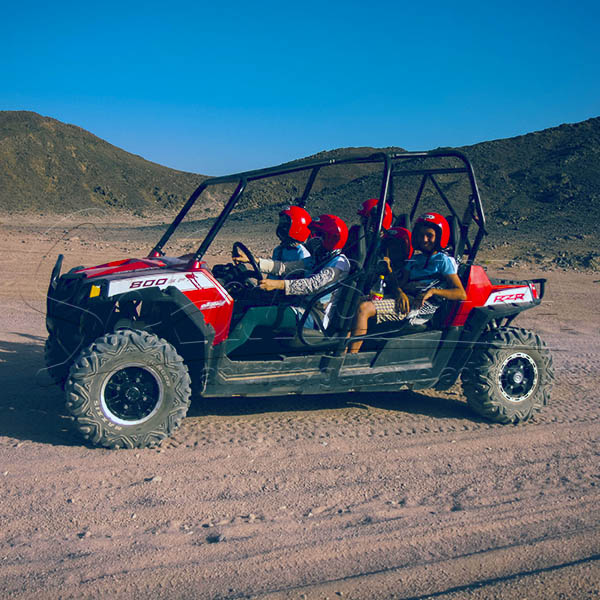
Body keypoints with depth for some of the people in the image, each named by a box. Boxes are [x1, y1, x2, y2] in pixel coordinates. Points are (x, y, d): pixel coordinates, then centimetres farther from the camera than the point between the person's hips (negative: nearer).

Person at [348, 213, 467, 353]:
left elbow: (462, 294, -5)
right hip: (405, 299, 7)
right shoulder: (415, 260, 27)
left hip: (422, 305, -7)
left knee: (364, 309, -26)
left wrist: (433, 291, -17)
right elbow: (402, 282, 15)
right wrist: (399, 291, -9)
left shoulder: (444, 261, 7)